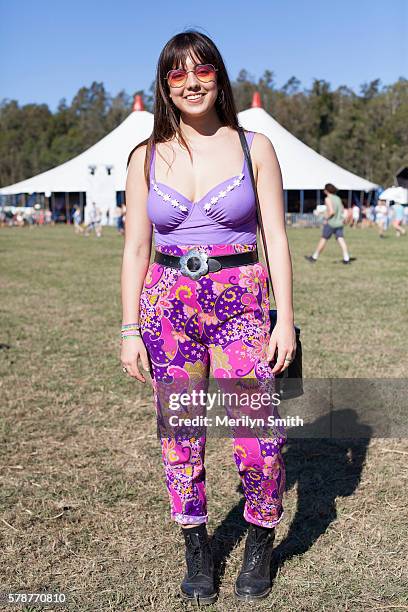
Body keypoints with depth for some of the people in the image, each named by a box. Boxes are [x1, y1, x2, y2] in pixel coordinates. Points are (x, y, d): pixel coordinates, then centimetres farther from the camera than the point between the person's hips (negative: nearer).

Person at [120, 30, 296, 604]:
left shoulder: (254, 147, 2)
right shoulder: (147, 158, 5)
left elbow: (276, 237, 1)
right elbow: (136, 248, 6)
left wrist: (285, 318, -6)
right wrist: (130, 329, 2)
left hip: (241, 302, -1)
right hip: (168, 304, 2)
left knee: (258, 439, -6)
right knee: (179, 436, 7)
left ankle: (261, 544, 23)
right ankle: (197, 550, 28)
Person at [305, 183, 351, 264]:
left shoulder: (328, 199, -12)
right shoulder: (338, 198, 10)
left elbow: (331, 211, -22)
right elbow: (342, 210, 17)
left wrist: (326, 219, -11)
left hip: (330, 223, -6)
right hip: (339, 223, 6)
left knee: (323, 239, 3)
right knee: (340, 239, 1)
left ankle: (314, 257, 15)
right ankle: (346, 258, -7)